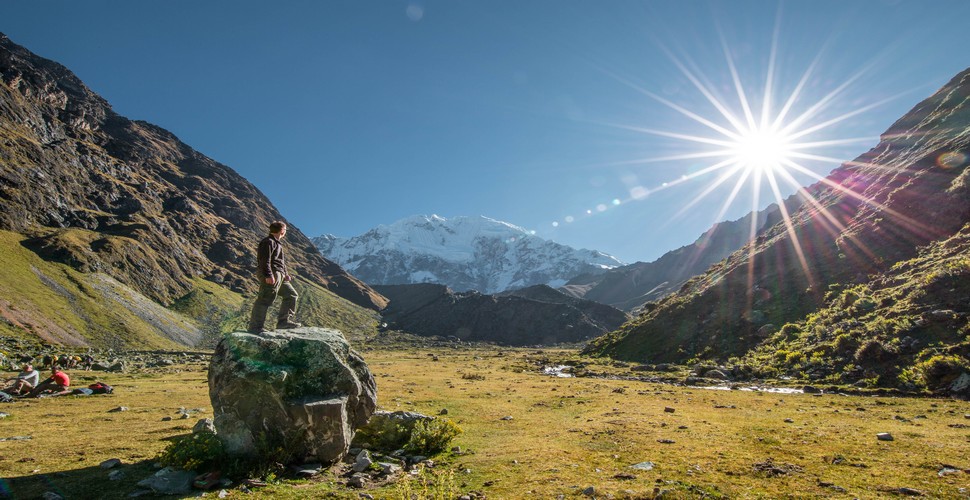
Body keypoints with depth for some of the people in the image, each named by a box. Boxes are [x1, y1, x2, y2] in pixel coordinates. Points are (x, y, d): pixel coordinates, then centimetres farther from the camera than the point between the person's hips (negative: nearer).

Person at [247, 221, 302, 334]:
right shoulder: (268, 242, -8)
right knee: (265, 299, -12)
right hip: (271, 275, -11)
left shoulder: (277, 243, 25)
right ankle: (255, 326, -10)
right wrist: (269, 275, -24)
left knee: (291, 294, 13)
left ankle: (284, 321, 15)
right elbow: (265, 260, -18)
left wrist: (285, 274, 20)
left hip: (279, 275, 11)